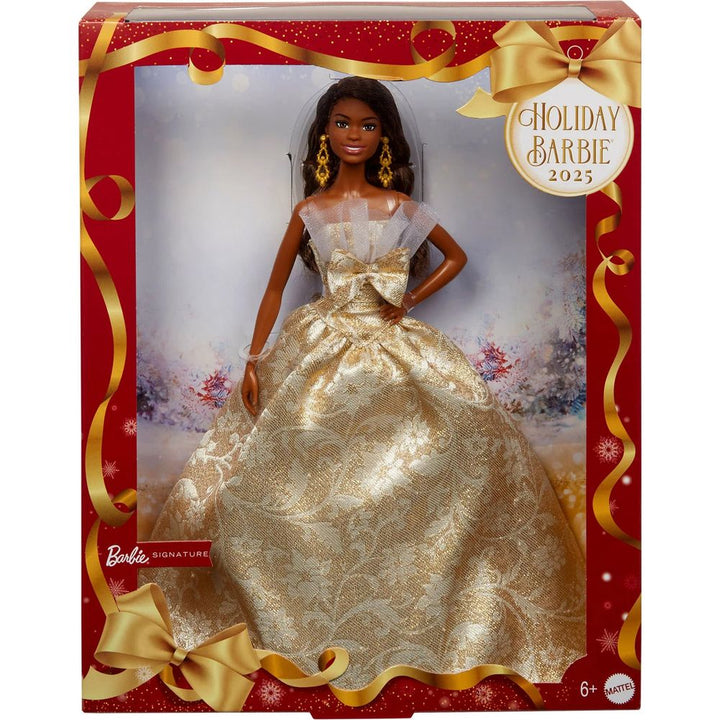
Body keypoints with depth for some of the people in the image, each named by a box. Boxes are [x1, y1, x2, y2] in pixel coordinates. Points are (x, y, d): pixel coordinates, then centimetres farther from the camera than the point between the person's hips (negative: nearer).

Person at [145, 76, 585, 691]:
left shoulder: (402, 208, 5)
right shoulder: (310, 211, 5)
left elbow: (457, 256, 17)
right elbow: (275, 287, 8)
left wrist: (412, 299, 3)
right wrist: (254, 360, 0)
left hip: (394, 345, 1)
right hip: (322, 349, 0)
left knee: (472, 442, -16)